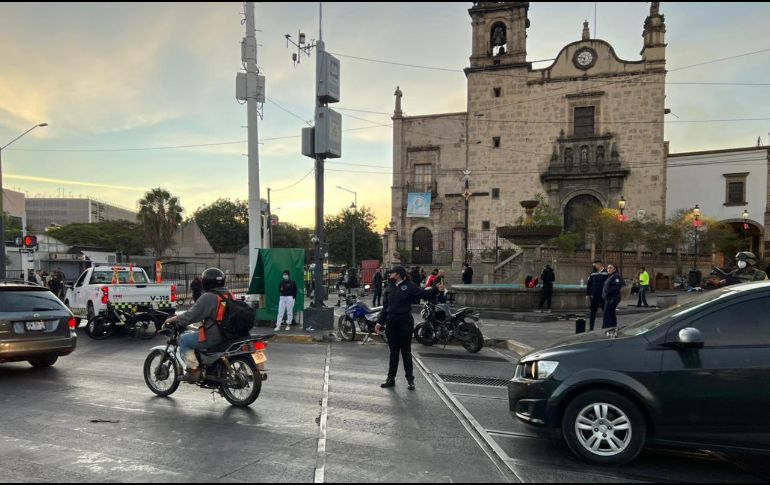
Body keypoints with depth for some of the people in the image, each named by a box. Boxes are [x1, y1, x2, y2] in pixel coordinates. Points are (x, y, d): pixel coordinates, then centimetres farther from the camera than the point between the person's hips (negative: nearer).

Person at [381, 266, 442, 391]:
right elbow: (386, 307, 17)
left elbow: (424, 294, -16)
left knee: (406, 353, 3)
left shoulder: (409, 286, -5)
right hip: (392, 326, 5)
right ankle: (391, 378, 21)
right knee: (393, 353, 13)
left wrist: (437, 289, -33)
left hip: (405, 325, -5)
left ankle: (410, 379, 13)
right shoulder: (390, 288, 13)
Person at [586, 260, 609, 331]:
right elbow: (589, 284, 11)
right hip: (594, 296, 3)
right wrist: (587, 294, 7)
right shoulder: (593, 273, 7)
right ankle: (591, 327, 15)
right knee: (593, 312, 8)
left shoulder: (606, 273, -4)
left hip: (603, 296, -3)